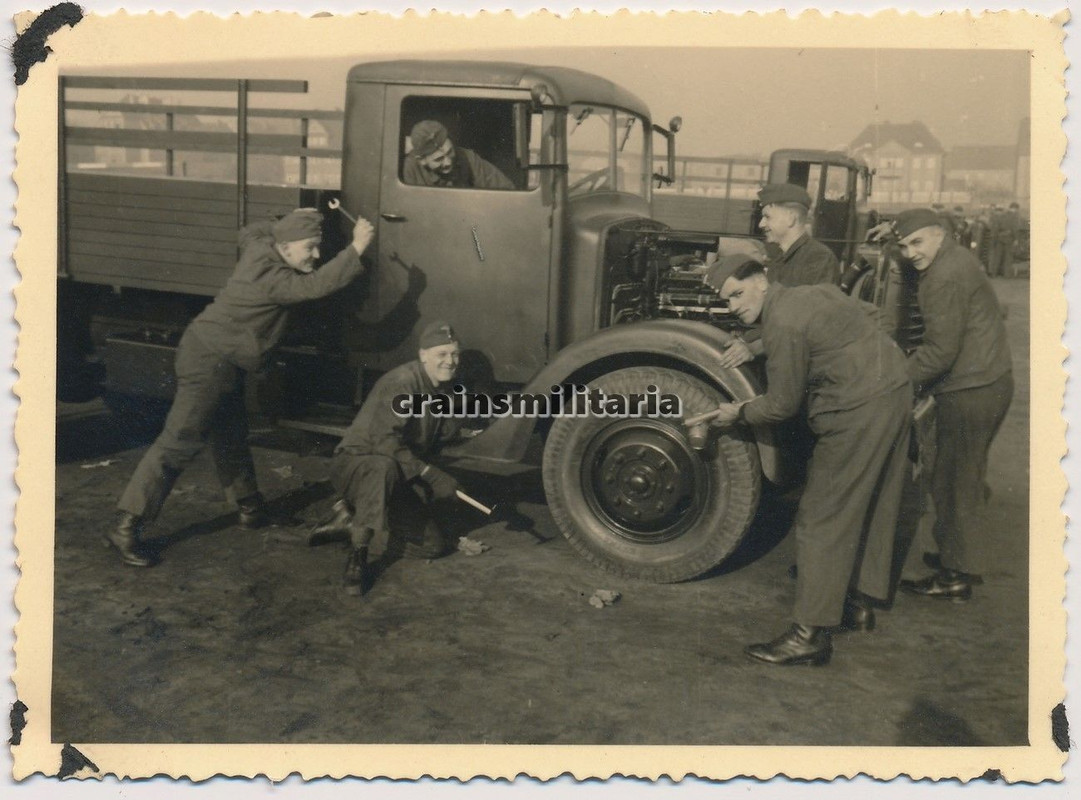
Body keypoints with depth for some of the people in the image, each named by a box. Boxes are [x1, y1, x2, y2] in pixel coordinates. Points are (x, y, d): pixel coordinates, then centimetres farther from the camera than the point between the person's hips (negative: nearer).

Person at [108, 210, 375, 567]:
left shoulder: (259, 246, 5)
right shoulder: (270, 277, -22)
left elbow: (250, 230, 29)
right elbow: (316, 284, -31)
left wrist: (290, 221, 19)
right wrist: (356, 249, -30)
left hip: (223, 363, 10)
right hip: (210, 360, -10)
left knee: (231, 437, 20)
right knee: (178, 443, -11)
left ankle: (250, 508, 34)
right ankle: (127, 527, -9)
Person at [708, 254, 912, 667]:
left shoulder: (782, 324, -16)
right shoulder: (815, 292, 12)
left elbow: (781, 405, -11)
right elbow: (870, 312, 25)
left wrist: (739, 413, 4)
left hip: (859, 412, -10)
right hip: (896, 390, 10)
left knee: (821, 519, -6)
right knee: (870, 508, 19)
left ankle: (811, 634, -4)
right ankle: (858, 605, 32)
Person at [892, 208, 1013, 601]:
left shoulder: (945, 277, -20)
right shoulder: (955, 259, 13)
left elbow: (942, 350, -21)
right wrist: (915, 357, 11)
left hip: (969, 392, -11)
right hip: (990, 381, 11)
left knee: (955, 484, -2)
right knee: (965, 478, 21)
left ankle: (955, 576, 7)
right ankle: (958, 558, 35)